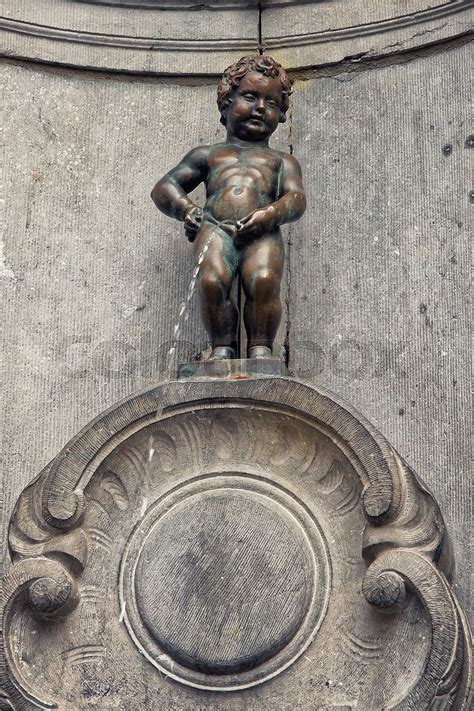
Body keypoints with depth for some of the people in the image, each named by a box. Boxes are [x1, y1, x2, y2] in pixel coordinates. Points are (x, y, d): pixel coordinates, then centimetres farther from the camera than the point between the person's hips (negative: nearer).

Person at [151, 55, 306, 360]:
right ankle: (223, 346, -18)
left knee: (264, 280, -33)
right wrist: (186, 208, 3)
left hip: (261, 232, 0)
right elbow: (164, 188, 27)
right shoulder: (208, 154, 34)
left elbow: (297, 197, 13)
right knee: (212, 280, -32)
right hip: (216, 228, 1)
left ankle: (261, 348, -22)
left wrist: (271, 213, -11)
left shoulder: (282, 160, 32)